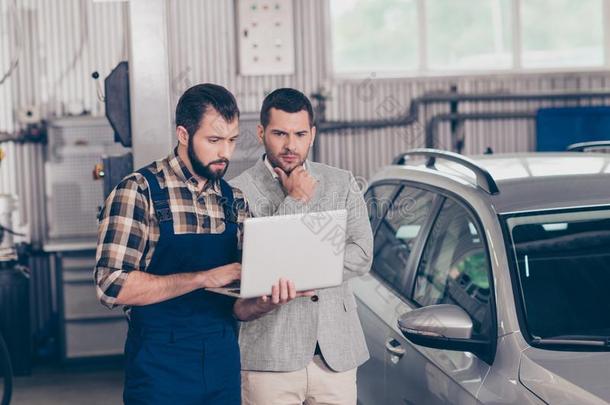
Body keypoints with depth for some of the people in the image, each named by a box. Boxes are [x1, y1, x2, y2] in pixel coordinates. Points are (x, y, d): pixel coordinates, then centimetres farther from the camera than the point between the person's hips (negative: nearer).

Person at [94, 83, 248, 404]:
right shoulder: (138, 192, -10)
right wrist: (204, 278, -23)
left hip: (223, 356, 5)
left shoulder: (234, 200, 7)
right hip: (161, 362, -5)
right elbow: (113, 286, -19)